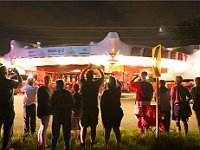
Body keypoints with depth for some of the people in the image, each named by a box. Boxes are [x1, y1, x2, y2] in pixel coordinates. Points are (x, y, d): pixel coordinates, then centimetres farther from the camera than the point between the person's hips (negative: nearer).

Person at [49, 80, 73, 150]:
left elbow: (51, 104, -7)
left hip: (57, 115, -2)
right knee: (66, 132, 11)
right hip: (67, 115, 3)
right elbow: (71, 104, 5)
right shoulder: (68, 93, -1)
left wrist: (52, 111, 10)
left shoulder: (55, 93, -10)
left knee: (55, 133, 8)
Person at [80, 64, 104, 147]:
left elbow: (81, 75, 16)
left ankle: (82, 142, 7)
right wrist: (99, 69, 22)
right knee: (93, 127, 8)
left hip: (85, 108, 1)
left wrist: (87, 68, 22)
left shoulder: (84, 83, -5)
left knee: (84, 126, 7)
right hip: (94, 108, 0)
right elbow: (102, 77, 11)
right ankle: (92, 142, 11)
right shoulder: (96, 84, -7)